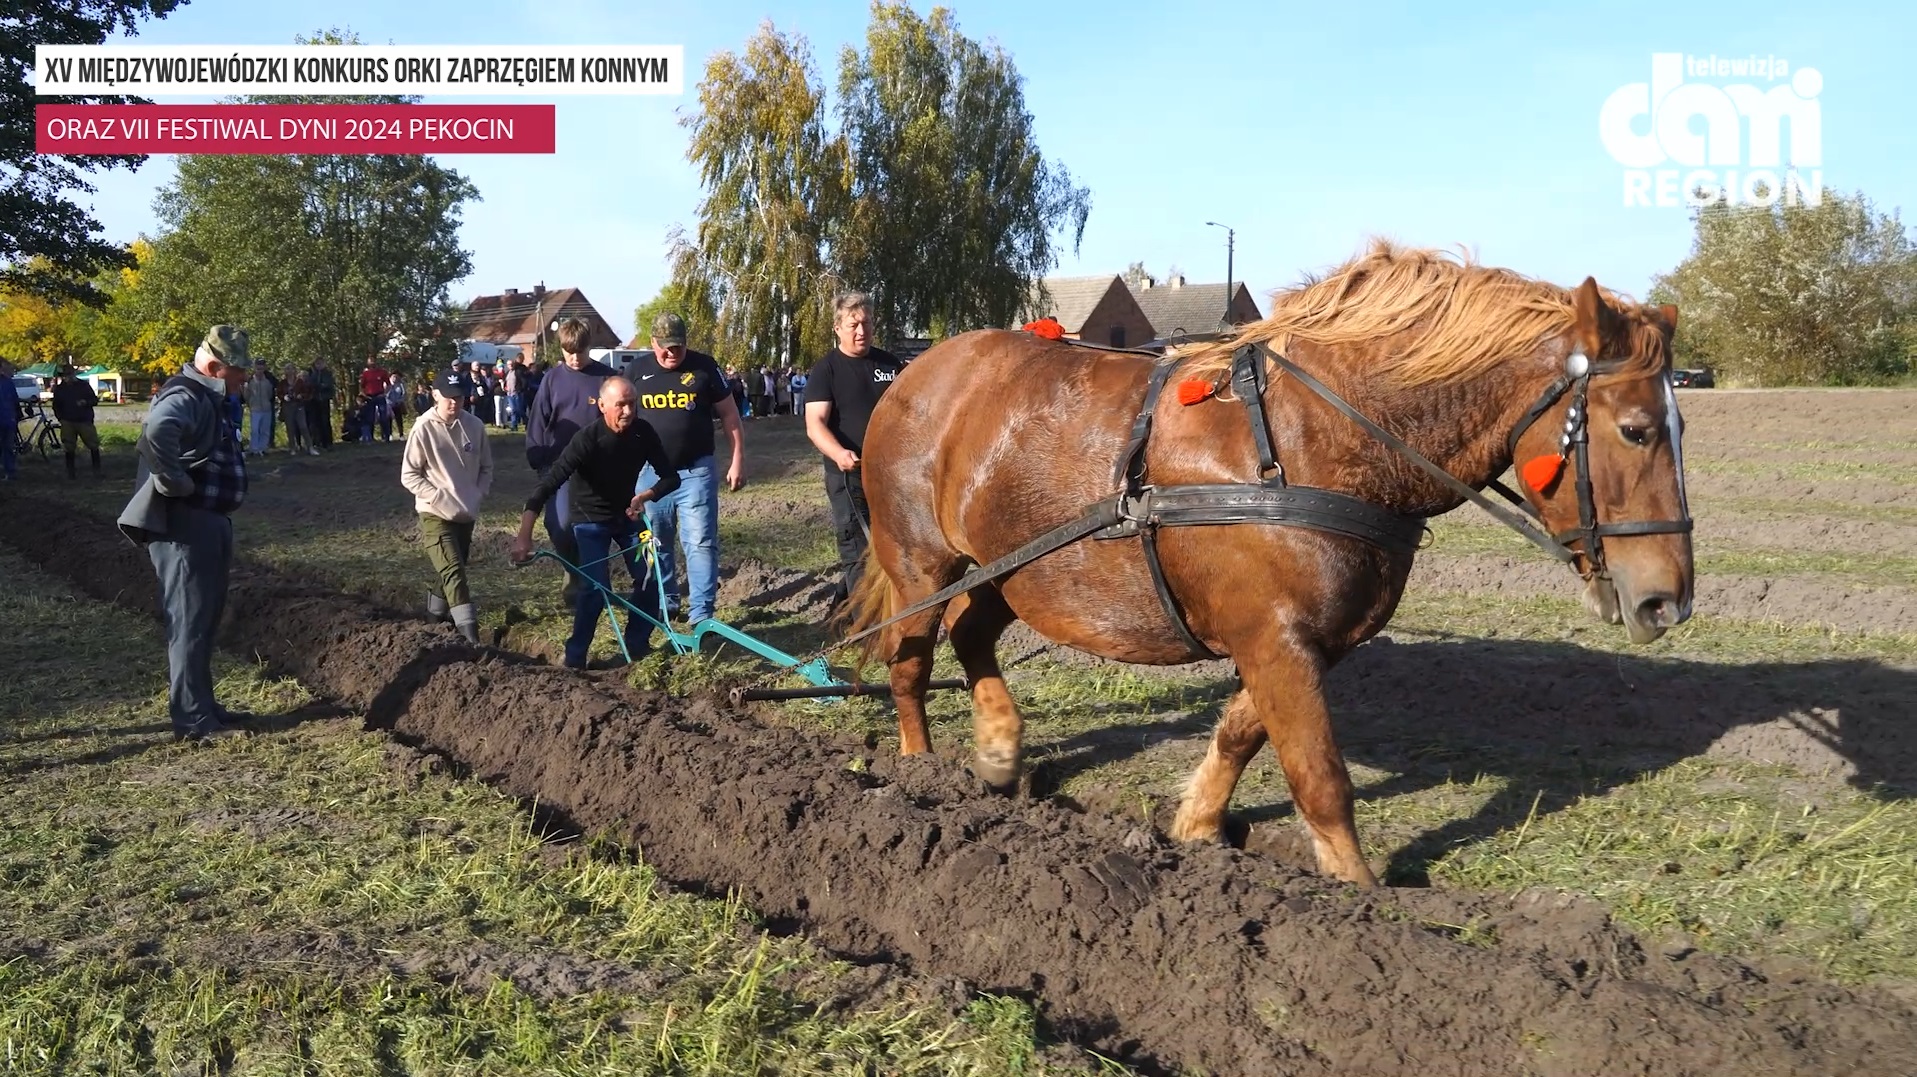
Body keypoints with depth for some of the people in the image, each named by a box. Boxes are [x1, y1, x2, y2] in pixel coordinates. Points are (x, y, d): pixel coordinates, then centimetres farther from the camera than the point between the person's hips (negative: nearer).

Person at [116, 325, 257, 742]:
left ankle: (203, 706, 27)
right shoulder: (185, 397, -18)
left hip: (207, 524, 11)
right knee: (190, 622, -4)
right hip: (185, 527, -11)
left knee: (204, 620, 17)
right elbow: (157, 430, -41)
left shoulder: (206, 398, 15)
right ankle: (192, 719, 3)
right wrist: (176, 484, -29)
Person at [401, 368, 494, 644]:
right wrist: (439, 498, -15)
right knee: (453, 571, -16)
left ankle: (436, 613, 40)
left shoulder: (474, 425, -1)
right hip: (435, 514, -5)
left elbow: (486, 467, 11)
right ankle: (471, 635, -22)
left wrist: (478, 495, -2)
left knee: (454, 568, 17)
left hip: (467, 513, 5)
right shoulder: (423, 428, -11)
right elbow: (409, 475, -7)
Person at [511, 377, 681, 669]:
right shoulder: (587, 439, -29)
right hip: (591, 519, -4)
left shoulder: (644, 432, -16)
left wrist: (646, 495, -30)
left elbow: (670, 477, -9)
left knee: (649, 578, -2)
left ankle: (637, 644, 17)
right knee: (596, 587, -16)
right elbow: (549, 483, -35)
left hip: (627, 514, 5)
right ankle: (575, 656, -2)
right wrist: (524, 534, -44)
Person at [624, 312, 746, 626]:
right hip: (650, 472, 3)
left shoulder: (704, 366, -3)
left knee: (700, 542, -6)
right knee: (656, 543, 12)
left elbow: (729, 414, 3)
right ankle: (664, 604, 28)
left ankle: (701, 615, -3)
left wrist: (738, 459, -1)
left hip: (695, 471, -3)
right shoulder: (637, 369, 2)